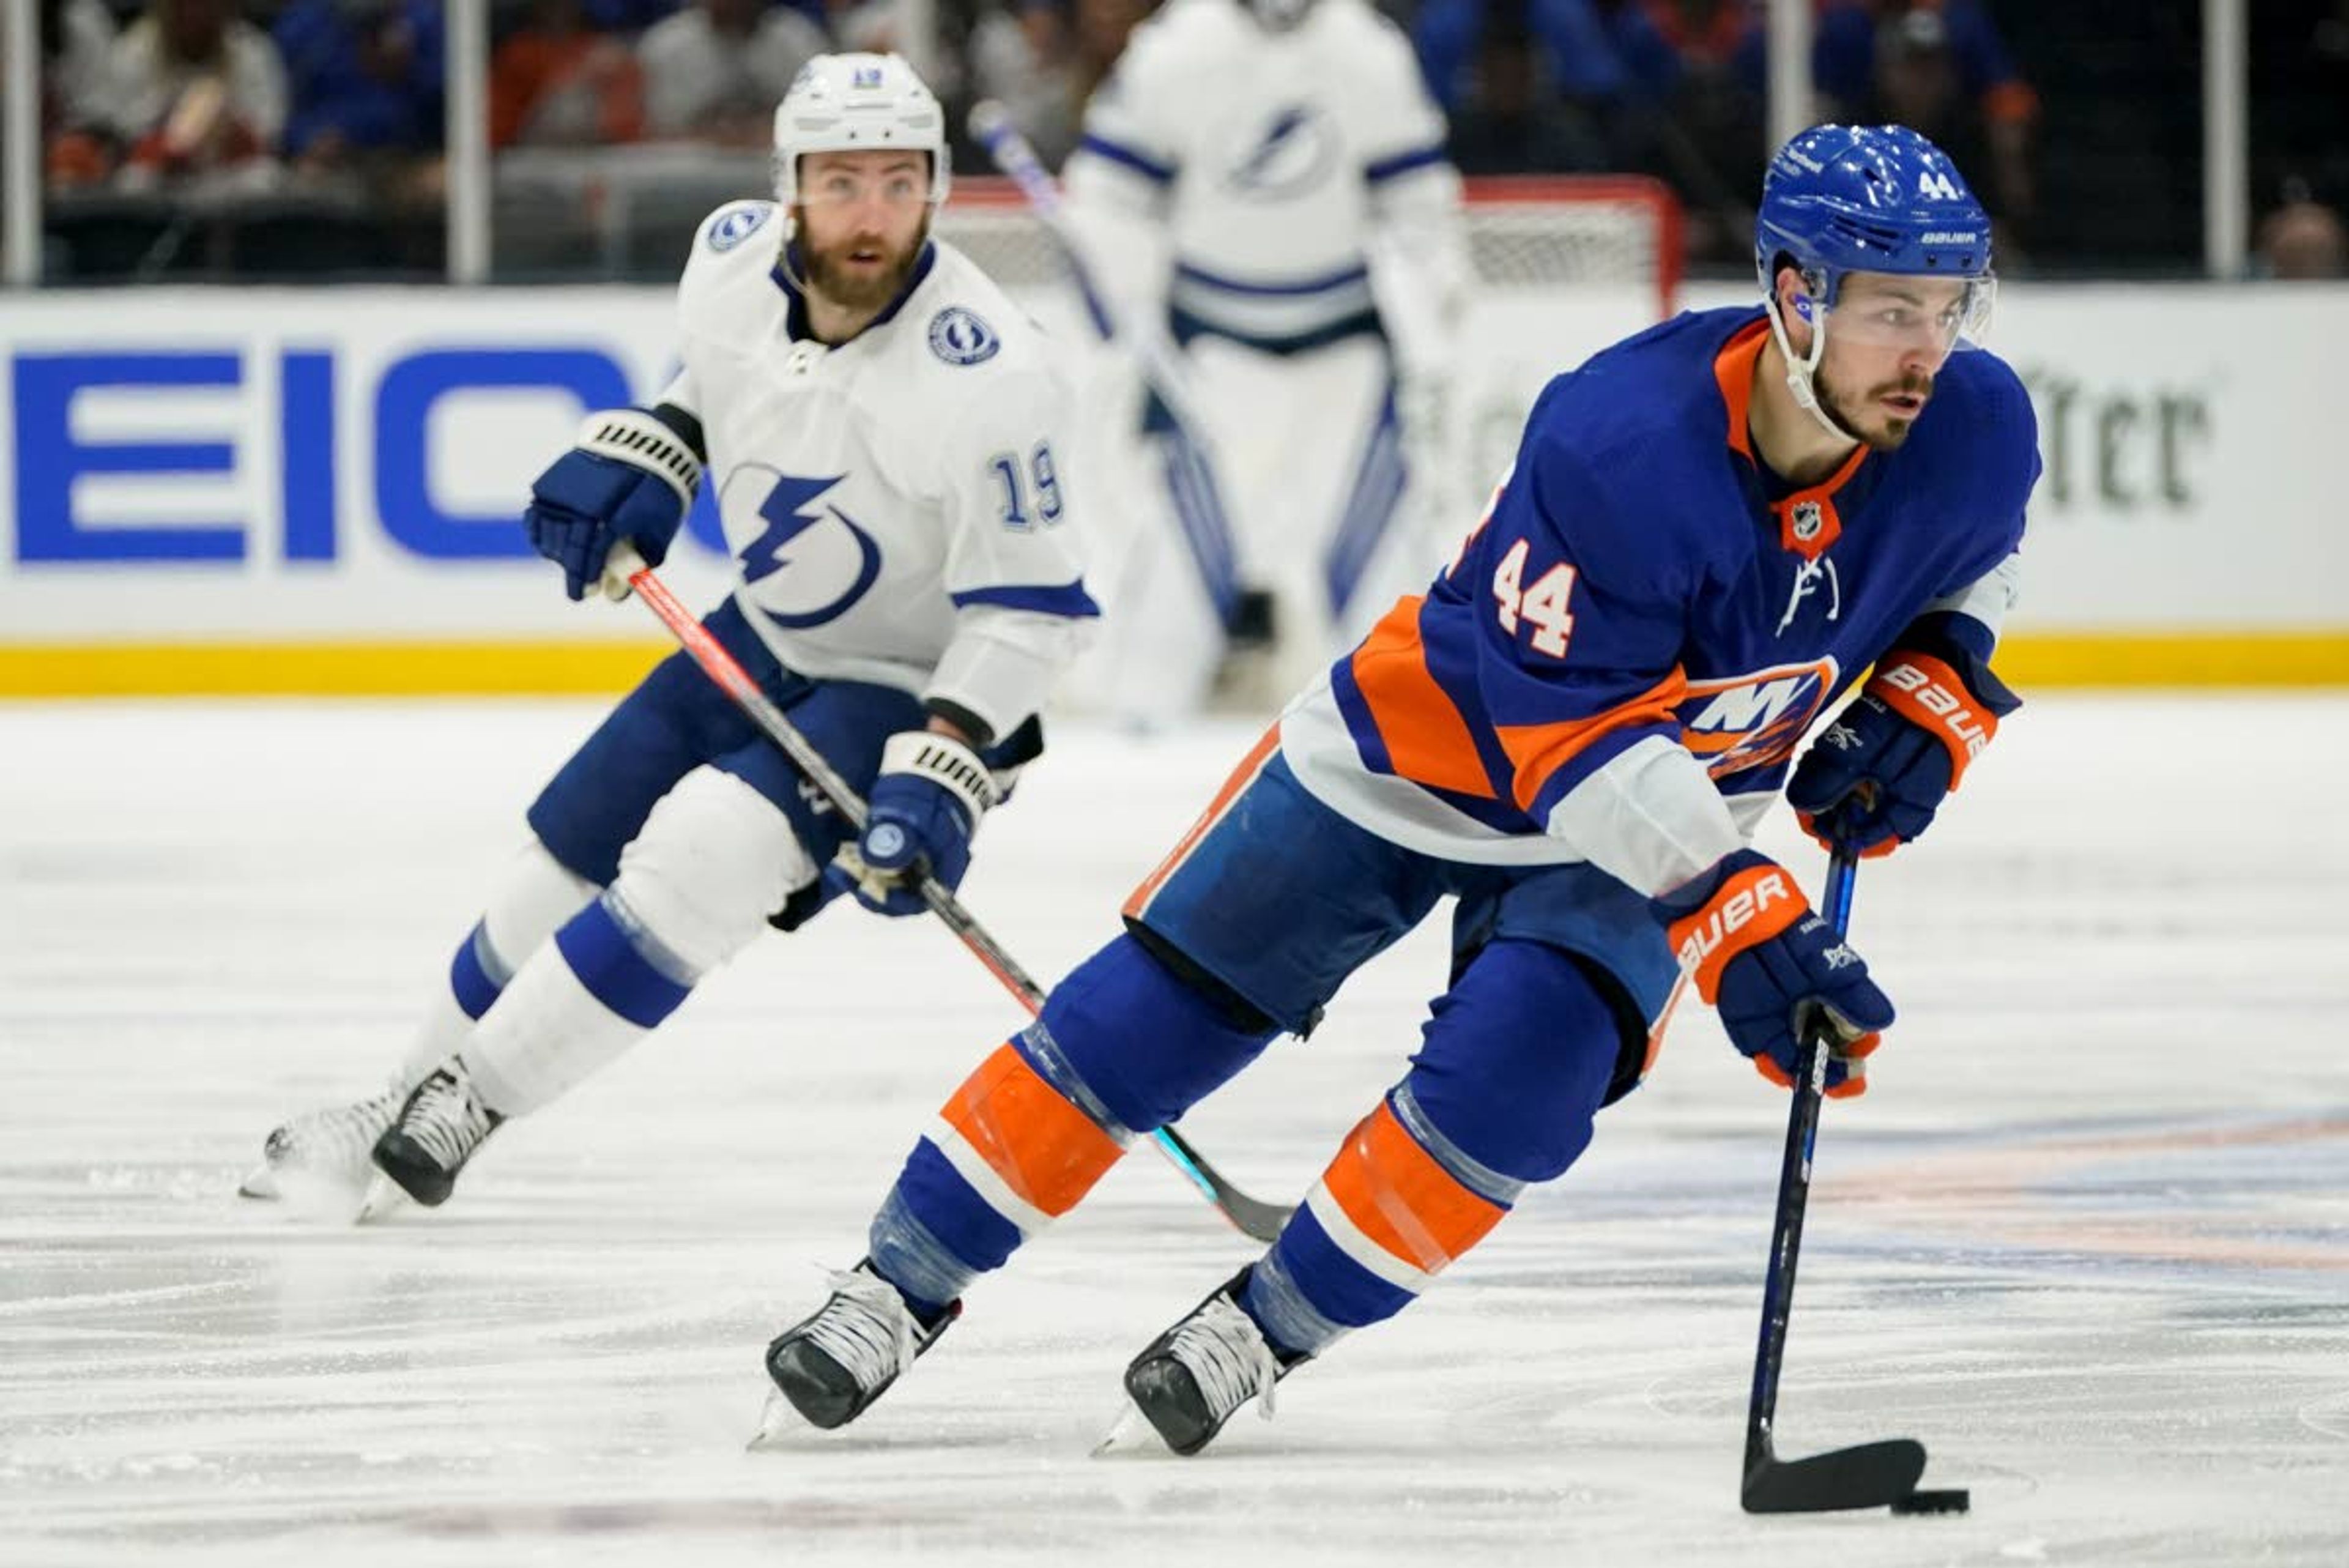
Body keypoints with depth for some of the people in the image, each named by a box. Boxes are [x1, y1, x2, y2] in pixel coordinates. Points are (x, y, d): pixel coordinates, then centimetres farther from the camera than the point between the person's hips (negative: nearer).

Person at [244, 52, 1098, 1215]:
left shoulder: (986, 378, -31)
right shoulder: (735, 257, -13)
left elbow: (1031, 608, -25)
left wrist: (940, 773, -33)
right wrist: (650, 454, -3)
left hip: (913, 690, -7)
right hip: (764, 639, 7)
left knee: (700, 855, -25)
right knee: (566, 862, 10)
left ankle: (463, 1110, -12)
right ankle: (406, 1100, 32)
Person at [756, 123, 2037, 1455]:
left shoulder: (1974, 426, -20)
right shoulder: (1620, 440, -37)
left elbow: (1970, 556, 6)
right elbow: (1577, 742, -36)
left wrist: (1927, 694, -12)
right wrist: (1734, 922, -42)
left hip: (1677, 807, 3)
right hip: (1438, 741, -3)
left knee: (1515, 1077, -20)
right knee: (1154, 1016, -1)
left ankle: (1262, 1332, 2)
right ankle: (904, 1285, 15)